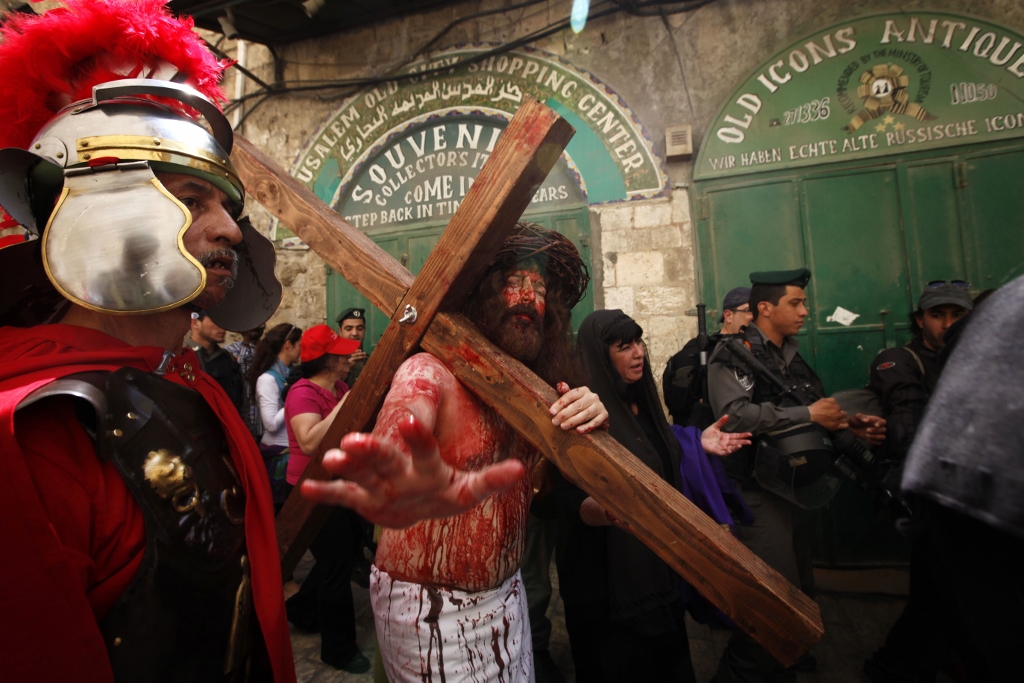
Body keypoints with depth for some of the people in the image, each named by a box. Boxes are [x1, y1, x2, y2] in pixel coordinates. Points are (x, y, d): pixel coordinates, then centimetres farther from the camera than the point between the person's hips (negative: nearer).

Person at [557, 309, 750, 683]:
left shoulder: (641, 399, 3)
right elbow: (571, 499, -25)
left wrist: (698, 444, 5)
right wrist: (606, 511, -44)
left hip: (658, 562, 8)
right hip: (610, 576, -8)